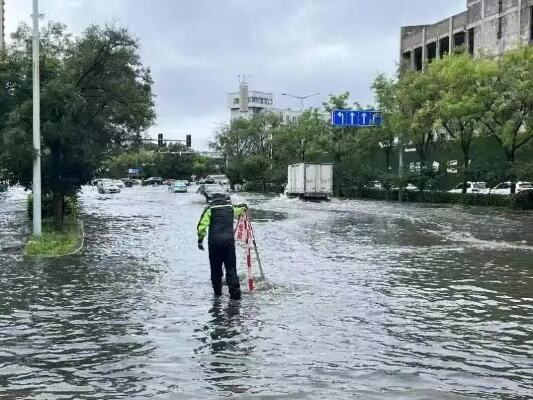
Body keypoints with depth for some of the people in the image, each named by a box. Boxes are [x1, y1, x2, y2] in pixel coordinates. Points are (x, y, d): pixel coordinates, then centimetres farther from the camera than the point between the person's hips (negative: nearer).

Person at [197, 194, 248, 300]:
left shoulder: (210, 209, 4)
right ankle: (235, 292, -5)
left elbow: (202, 226, -6)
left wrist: (200, 240, 2)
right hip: (229, 241, 1)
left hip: (214, 242, -1)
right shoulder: (231, 207, 12)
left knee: (215, 268, 11)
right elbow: (243, 208, 34)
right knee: (231, 268, 3)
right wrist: (244, 207, 57)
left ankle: (217, 291, 19)